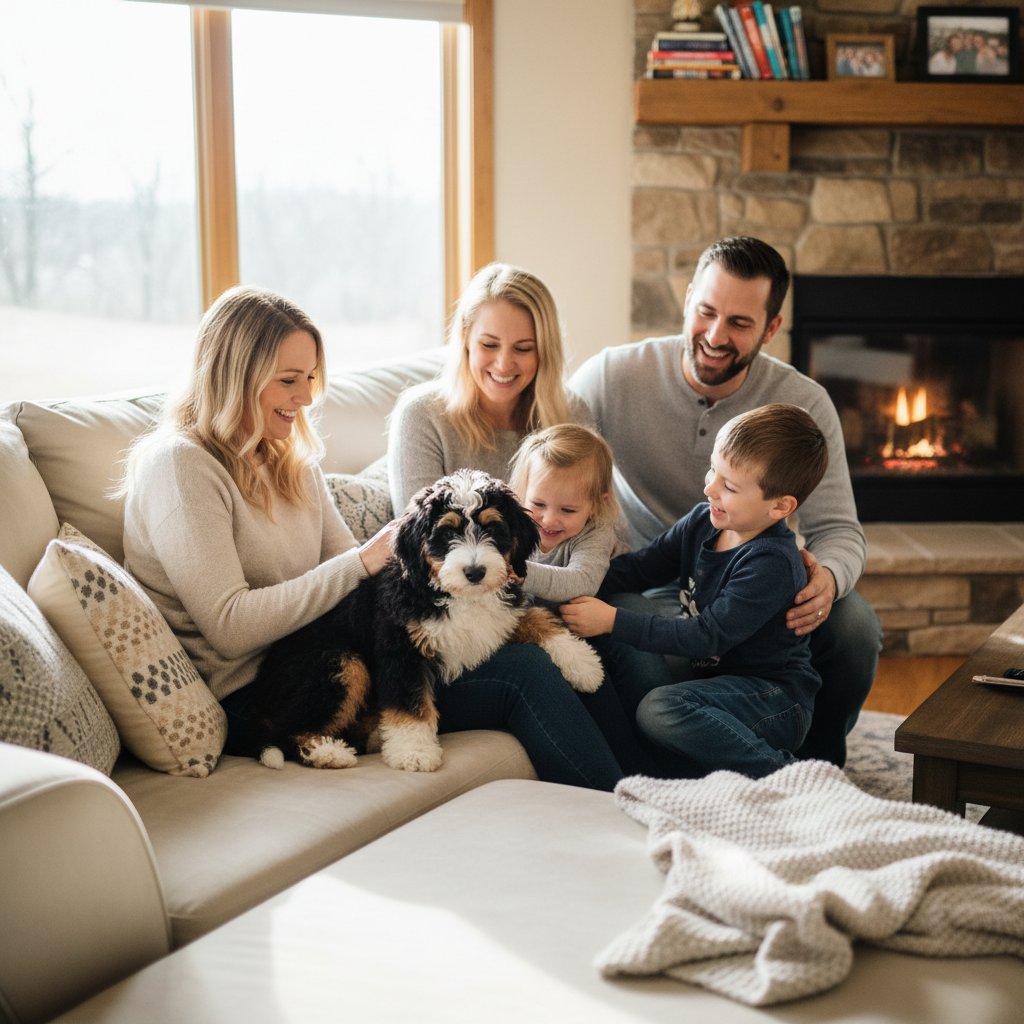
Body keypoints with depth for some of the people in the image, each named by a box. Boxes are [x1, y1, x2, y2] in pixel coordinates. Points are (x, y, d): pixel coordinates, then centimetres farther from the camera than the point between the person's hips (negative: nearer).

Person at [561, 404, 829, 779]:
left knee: (658, 709, -31)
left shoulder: (772, 563, -22)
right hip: (716, 677, 9)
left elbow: (710, 636, -26)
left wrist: (613, 620, -25)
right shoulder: (703, 520, 3)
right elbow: (642, 566, 10)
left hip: (776, 698, -9)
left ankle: (779, 773, -20)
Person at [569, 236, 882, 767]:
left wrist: (827, 576, -35)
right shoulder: (612, 376, -13)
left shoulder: (803, 404, -9)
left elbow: (838, 528, -9)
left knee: (854, 624, -26)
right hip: (650, 591, -2)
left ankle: (814, 765, 5)